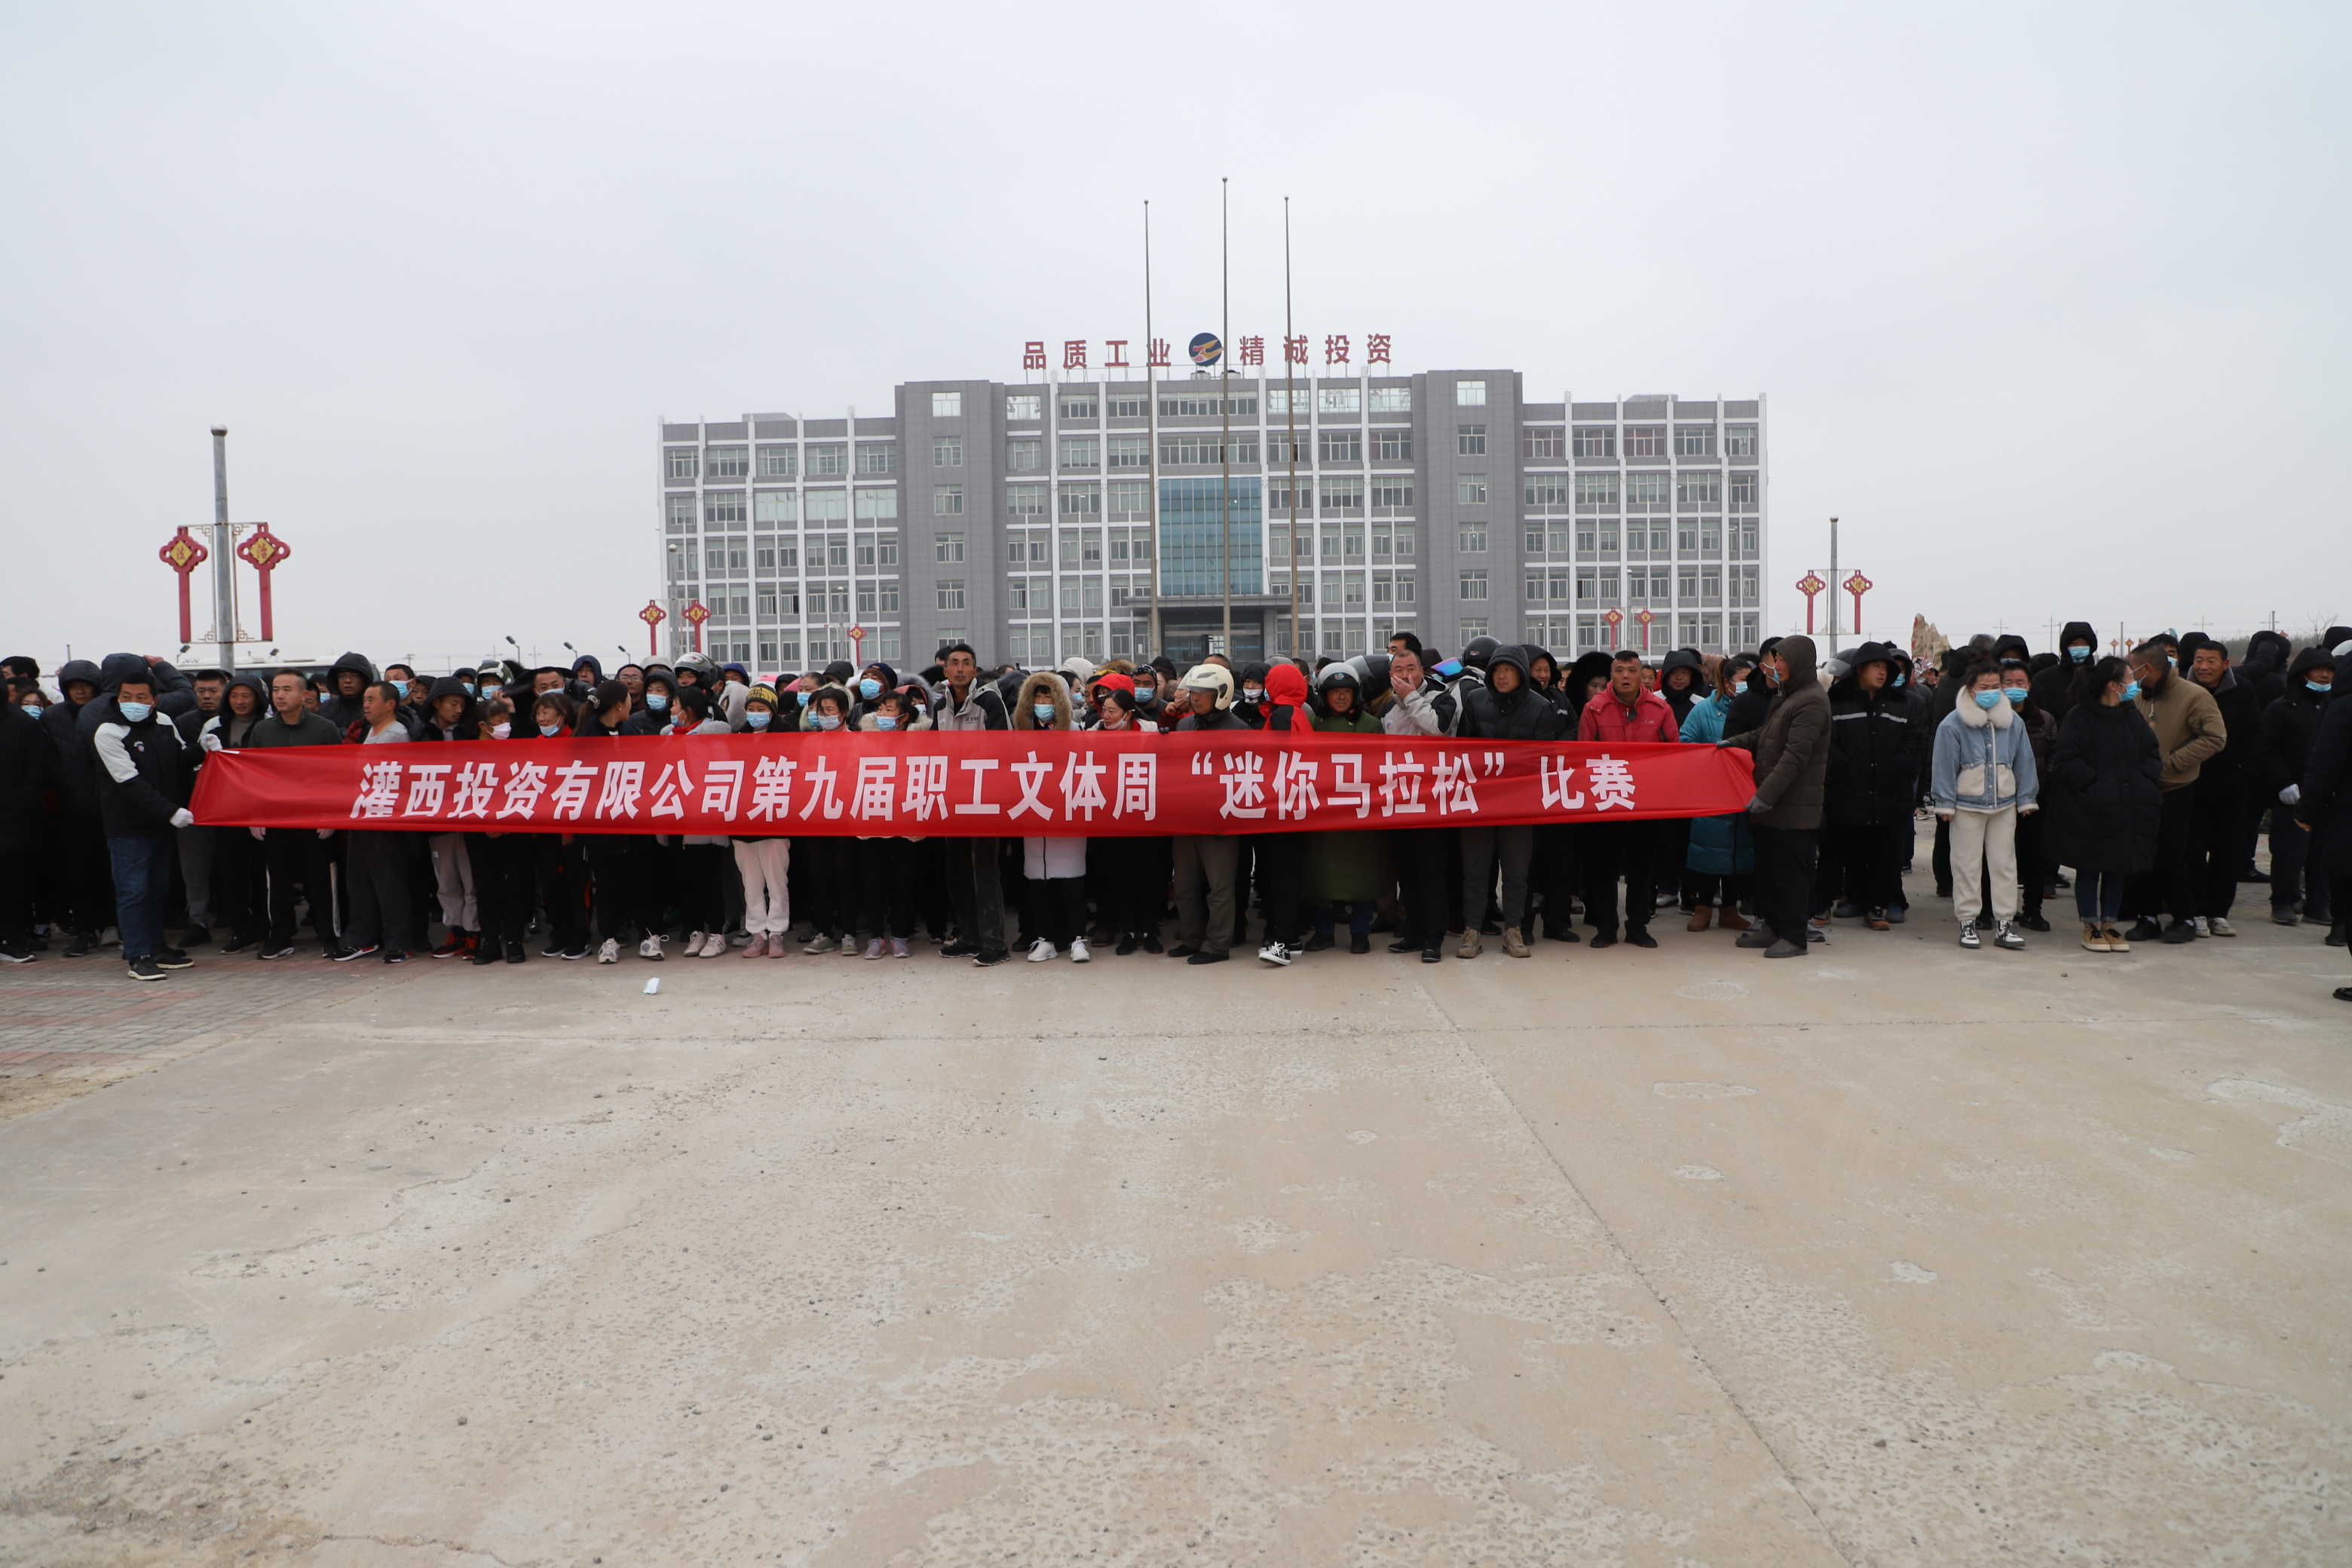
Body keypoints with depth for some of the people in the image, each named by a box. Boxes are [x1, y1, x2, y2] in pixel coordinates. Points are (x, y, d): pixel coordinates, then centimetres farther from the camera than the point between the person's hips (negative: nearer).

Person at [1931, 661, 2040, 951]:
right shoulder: (1953, 724, -8)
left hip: (2005, 805, 4)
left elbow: (2023, 762, 12)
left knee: (2005, 864, 7)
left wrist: (2025, 799, 10)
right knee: (1967, 866, 3)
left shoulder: (2014, 722, 6)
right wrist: (1945, 803, -7)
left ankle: (2005, 923, 13)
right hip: (1967, 807, -4)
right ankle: (1968, 922, 11)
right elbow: (1944, 765, -6)